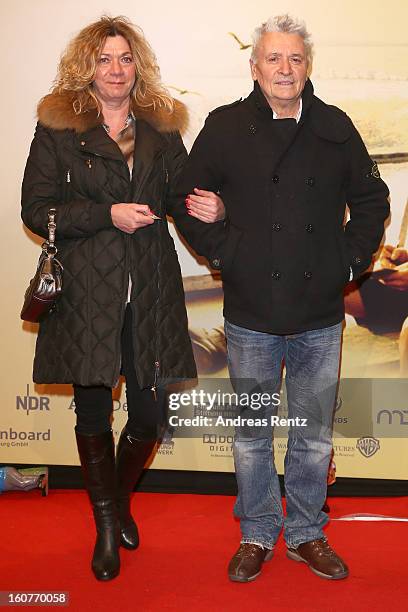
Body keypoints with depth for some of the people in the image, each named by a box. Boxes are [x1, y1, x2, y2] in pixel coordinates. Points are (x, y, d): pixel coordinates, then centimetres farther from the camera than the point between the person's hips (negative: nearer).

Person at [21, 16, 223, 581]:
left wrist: (209, 207, -14)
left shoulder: (162, 128, 11)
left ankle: (121, 498, 35)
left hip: (150, 291, 2)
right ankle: (107, 527, 29)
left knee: (150, 411, 3)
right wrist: (107, 215, -14)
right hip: (86, 291, -2)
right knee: (93, 410, 8)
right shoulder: (57, 127, 1)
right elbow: (35, 210, -3)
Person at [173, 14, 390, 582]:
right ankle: (257, 534, 29)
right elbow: (187, 202, 6)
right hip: (251, 316, -1)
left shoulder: (336, 128, 5)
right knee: (252, 434, 11)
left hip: (321, 317, 2)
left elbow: (372, 200, 14)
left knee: (314, 437, 12)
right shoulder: (225, 127, 0)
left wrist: (350, 259, 3)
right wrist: (224, 254, -4)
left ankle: (306, 532, 31)